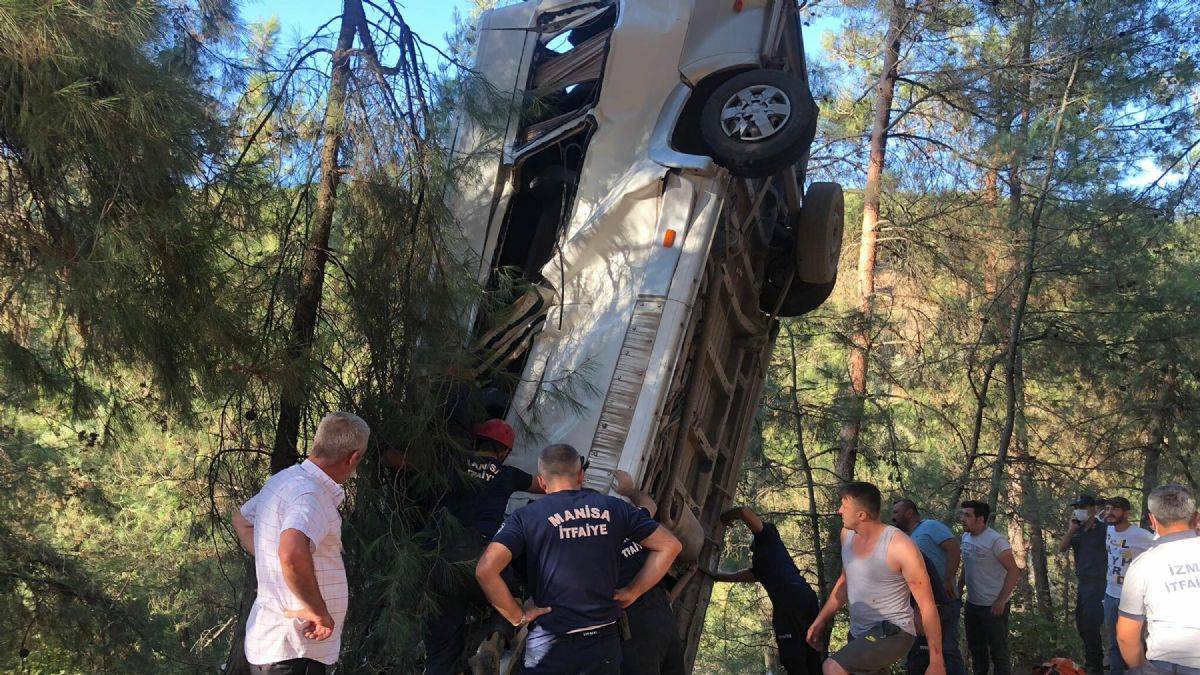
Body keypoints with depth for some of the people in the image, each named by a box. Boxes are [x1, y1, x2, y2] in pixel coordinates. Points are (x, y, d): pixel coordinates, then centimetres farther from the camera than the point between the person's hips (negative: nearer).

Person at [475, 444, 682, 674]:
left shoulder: (526, 516, -2)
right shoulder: (614, 507, 6)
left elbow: (485, 570, -15)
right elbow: (670, 545, 9)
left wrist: (518, 616, -5)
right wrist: (632, 593, 9)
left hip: (551, 647, -3)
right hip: (605, 641, 3)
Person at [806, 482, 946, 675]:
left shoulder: (901, 546, -21)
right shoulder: (847, 534, 0)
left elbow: (927, 606, -16)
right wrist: (821, 620, 13)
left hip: (892, 633, -8)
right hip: (859, 634, 8)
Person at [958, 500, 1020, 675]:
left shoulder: (995, 540, -19)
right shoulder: (965, 537, 5)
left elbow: (1014, 572, -20)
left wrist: (1001, 601, -22)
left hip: (993, 607, -8)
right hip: (971, 604, 8)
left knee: (998, 652, 2)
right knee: (976, 648, 20)